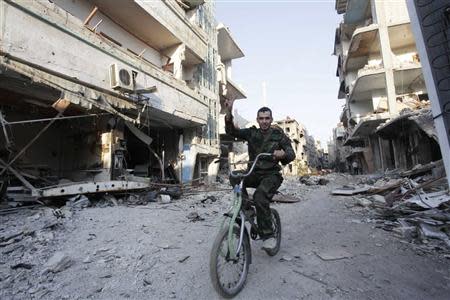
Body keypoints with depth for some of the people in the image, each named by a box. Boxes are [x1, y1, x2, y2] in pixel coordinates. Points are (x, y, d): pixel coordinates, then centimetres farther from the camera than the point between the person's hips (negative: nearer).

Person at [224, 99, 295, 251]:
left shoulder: (279, 135, 0)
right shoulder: (251, 133, 5)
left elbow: (292, 154, -7)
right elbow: (231, 131, -7)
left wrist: (283, 154, -32)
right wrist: (228, 113, -24)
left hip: (271, 175, -3)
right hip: (254, 173, 3)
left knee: (260, 197, -30)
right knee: (234, 176, -26)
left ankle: (268, 235, -11)